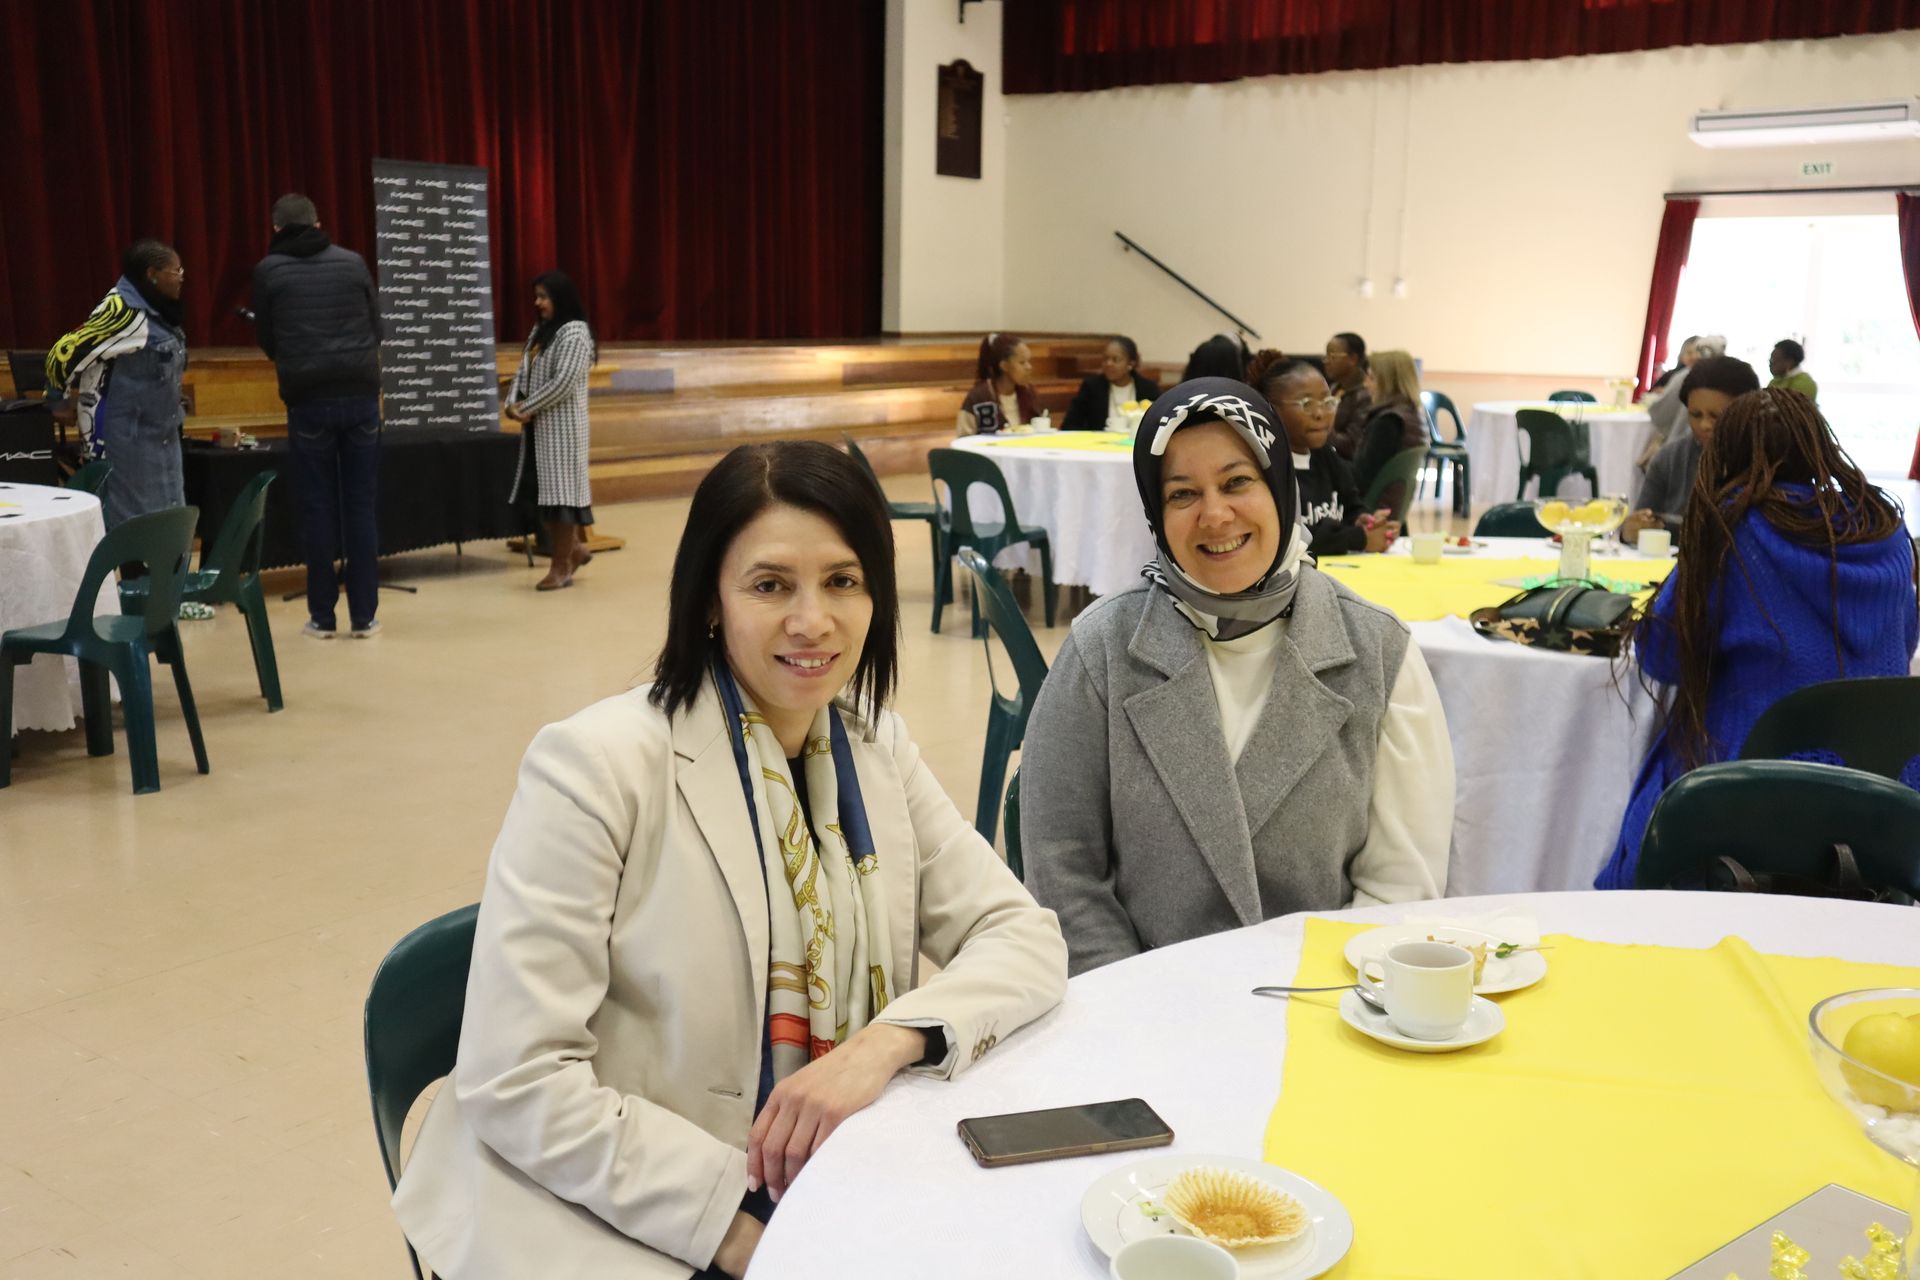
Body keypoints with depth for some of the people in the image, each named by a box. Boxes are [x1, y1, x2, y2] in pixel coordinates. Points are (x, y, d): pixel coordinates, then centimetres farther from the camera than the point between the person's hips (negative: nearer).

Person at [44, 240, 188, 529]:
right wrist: (61, 402, -2)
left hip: (158, 437, 9)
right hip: (125, 438, -9)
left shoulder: (157, 311, 9)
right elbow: (63, 352, -16)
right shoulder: (124, 310, -19)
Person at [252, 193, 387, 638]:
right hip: (360, 395, 1)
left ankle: (322, 616, 8)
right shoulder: (353, 262, 7)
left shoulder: (268, 270, 4)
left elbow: (266, 341, 13)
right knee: (362, 505, 6)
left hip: (308, 400, -1)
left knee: (318, 506, 6)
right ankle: (364, 615, 6)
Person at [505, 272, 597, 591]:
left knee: (559, 489, -5)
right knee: (541, 490, 9)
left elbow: (563, 383, -20)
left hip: (562, 426, -9)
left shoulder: (574, 334, -12)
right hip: (537, 426, 9)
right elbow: (523, 371, 14)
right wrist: (512, 403, -4)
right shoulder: (539, 331, 16)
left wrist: (527, 408, -14)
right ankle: (574, 547, 25)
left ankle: (560, 566, 2)